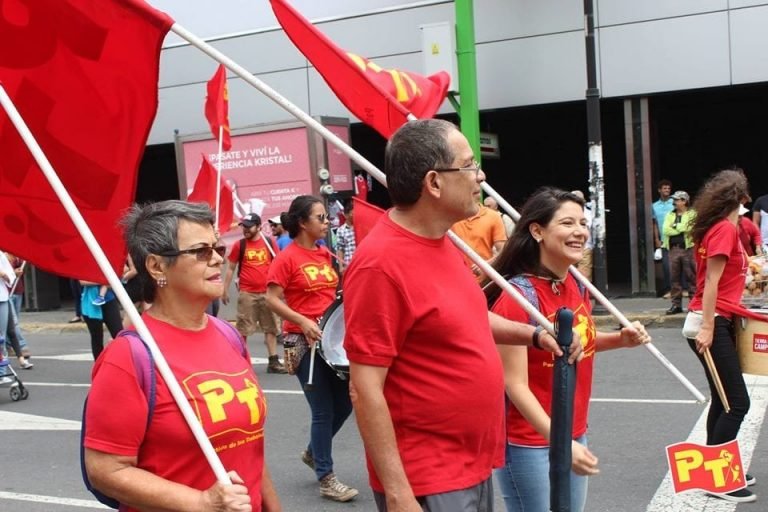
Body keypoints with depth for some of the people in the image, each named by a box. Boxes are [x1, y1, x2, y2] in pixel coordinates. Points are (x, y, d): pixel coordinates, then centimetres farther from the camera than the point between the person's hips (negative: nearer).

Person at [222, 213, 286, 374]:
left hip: (268, 293, 2)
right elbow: (231, 268, 6)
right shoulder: (239, 245, 1)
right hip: (247, 294, -2)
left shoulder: (269, 243, 3)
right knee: (242, 329, 1)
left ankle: (273, 361, 13)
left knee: (271, 327, 6)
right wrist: (225, 290, 3)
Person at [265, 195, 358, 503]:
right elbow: (272, 300, -13)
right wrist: (303, 322, -23)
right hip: (304, 342, -7)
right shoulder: (287, 258, -10)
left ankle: (313, 452, 36)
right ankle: (326, 479, 14)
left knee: (345, 402, 11)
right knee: (323, 410, -1)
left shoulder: (327, 255, 9)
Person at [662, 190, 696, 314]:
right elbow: (665, 230, 2)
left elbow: (688, 227, -13)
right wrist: (681, 228, -6)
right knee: (674, 277, 4)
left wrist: (674, 226, 0)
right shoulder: (670, 215, 17)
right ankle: (676, 304, 9)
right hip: (673, 249, 4)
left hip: (688, 248, -4)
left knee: (691, 277, -1)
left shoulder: (692, 214, 3)